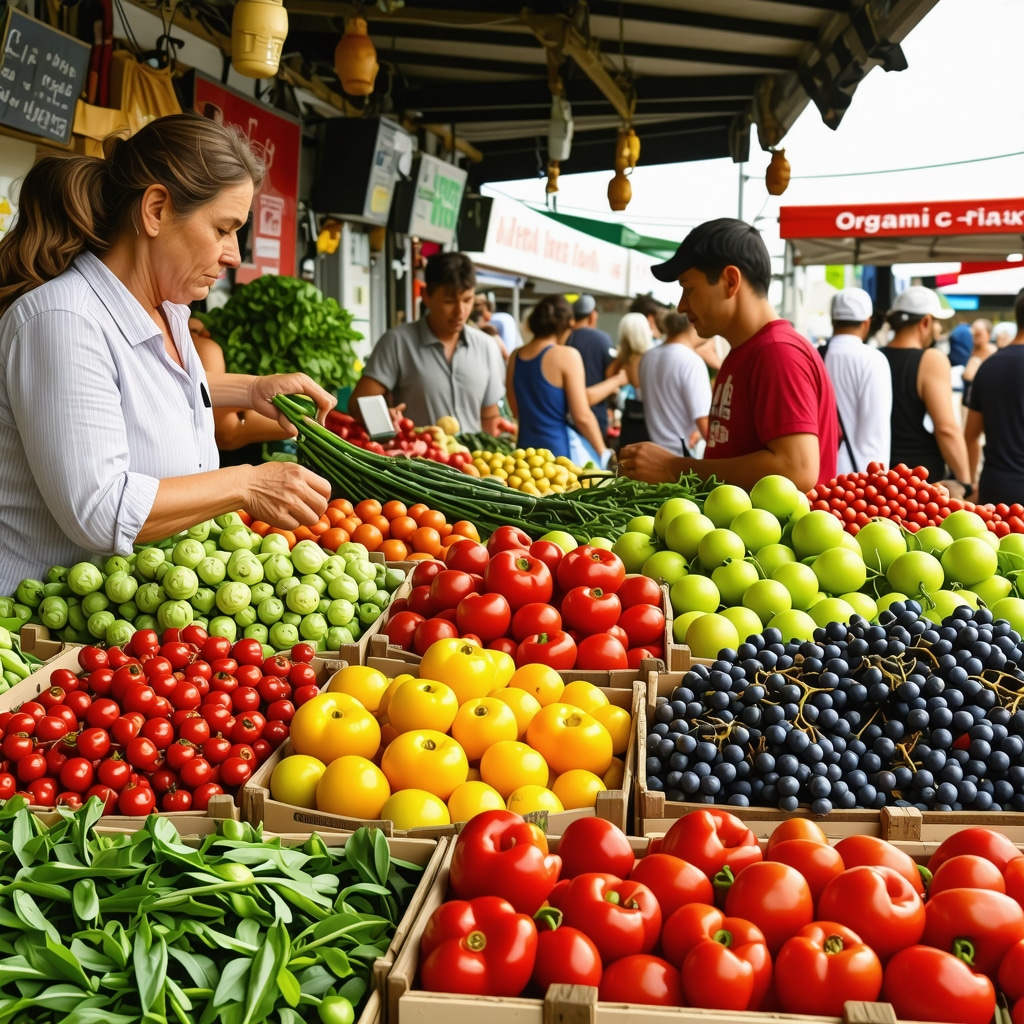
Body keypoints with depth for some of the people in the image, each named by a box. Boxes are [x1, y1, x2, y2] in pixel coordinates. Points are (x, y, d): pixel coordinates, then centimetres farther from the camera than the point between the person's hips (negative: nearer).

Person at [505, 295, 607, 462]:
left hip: (525, 447, 6)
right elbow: (582, 416, -11)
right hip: (558, 447, -6)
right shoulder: (567, 355, -10)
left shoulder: (515, 357, 6)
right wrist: (603, 454, -2)